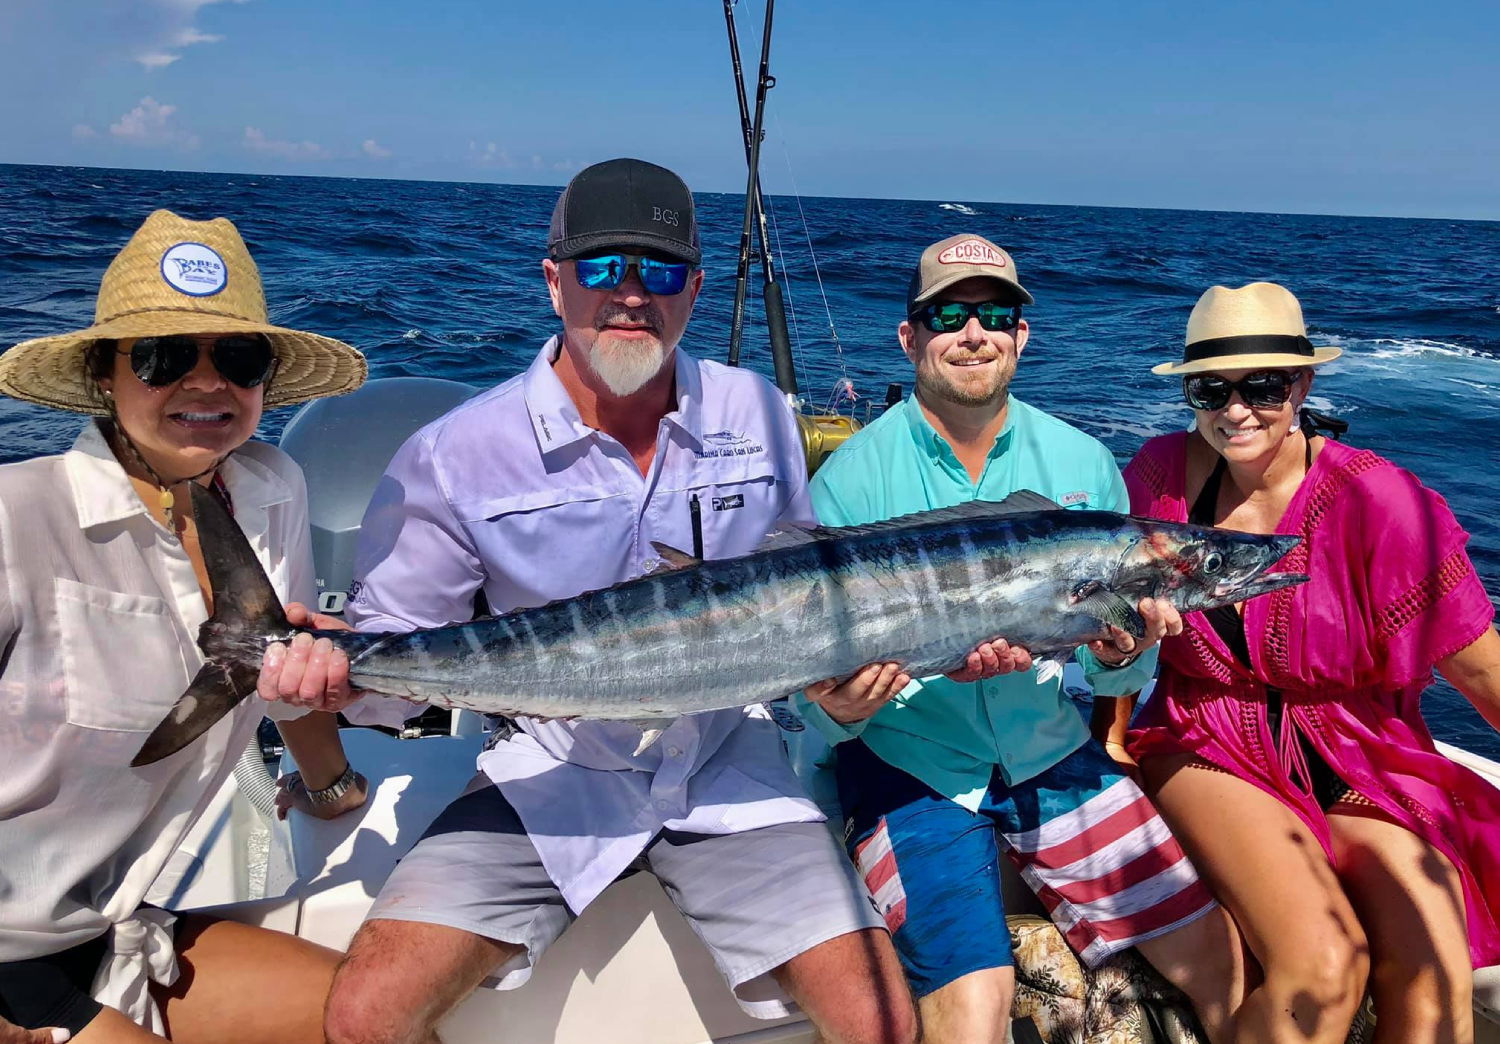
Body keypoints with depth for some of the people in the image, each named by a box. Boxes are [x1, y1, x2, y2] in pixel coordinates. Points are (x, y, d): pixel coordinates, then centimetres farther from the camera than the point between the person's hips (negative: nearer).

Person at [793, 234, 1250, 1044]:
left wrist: (1119, 656, -20)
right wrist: (838, 709, -31)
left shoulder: (1084, 465, 1)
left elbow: (1125, 680, 3)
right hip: (908, 765, -3)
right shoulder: (851, 480, -10)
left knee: (1216, 956, 1)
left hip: (1051, 756, 4)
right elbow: (819, 699, -9)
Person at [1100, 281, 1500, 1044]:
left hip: (1357, 764, 1)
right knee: (1322, 964, -24)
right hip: (1209, 752, 0)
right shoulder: (1163, 473, -5)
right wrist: (1111, 734, 4)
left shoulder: (1375, 500, -10)